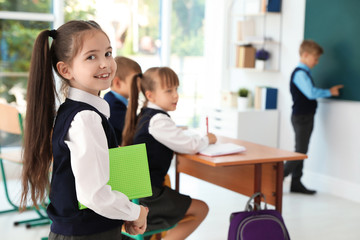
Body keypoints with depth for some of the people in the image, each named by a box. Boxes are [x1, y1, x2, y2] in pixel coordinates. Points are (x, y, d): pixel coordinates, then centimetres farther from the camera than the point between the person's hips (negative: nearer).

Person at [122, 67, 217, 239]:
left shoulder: (145, 115, 11)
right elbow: (190, 146, -16)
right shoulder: (157, 121, -18)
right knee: (201, 209, 2)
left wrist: (200, 138, 8)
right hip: (146, 196, -10)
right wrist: (207, 139, 3)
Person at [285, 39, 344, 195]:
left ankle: (296, 183, 18)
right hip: (301, 117, -10)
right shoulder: (300, 73, -17)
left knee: (301, 152, 12)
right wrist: (329, 92, -16)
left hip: (306, 117, 10)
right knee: (300, 152, -8)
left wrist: (328, 91, 7)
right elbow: (311, 93, -26)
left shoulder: (304, 73, 15)